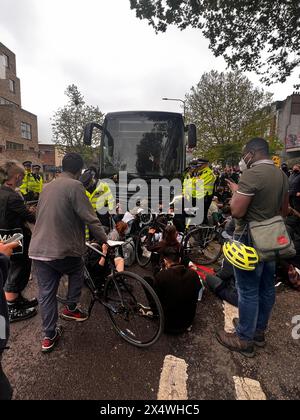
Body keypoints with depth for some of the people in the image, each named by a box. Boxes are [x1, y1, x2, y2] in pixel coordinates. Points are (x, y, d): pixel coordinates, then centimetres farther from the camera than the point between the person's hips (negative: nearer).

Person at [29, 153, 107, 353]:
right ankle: (71, 308, 32)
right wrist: (105, 240, -5)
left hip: (38, 249, 7)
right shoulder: (74, 186, -13)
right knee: (77, 269, 25)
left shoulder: (47, 186, 13)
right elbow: (90, 218, -16)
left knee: (46, 293, 15)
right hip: (62, 250, -6)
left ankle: (50, 336, 27)